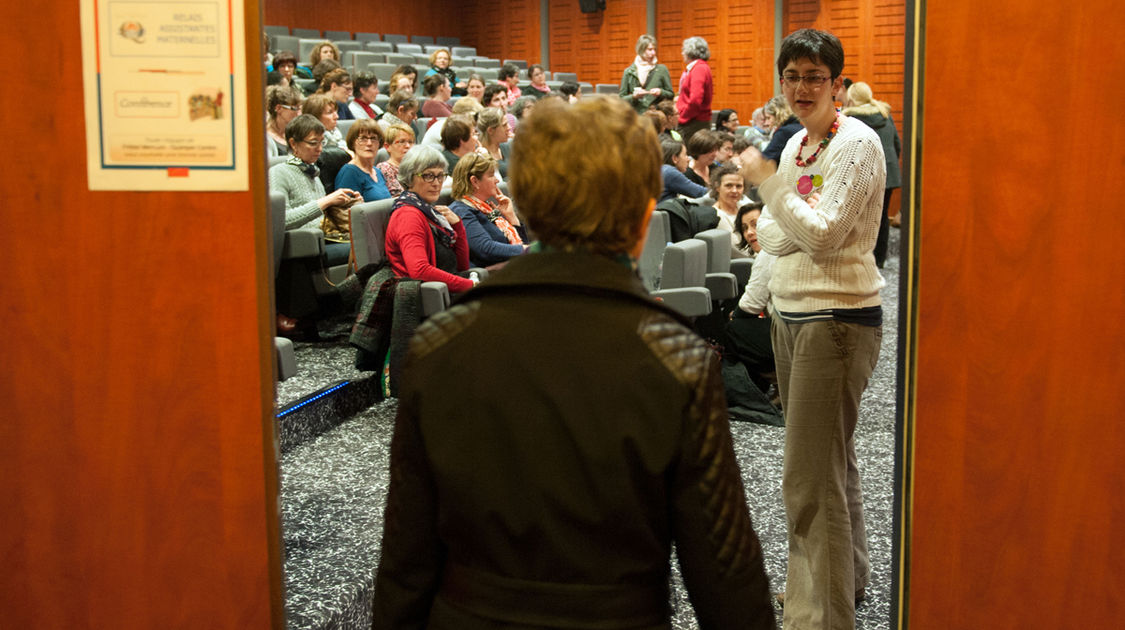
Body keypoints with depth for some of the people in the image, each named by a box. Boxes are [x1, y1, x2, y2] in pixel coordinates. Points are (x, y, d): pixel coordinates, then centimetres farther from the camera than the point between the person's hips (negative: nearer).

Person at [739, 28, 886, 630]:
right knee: (829, 459, 20)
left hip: (838, 318, -8)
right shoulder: (795, 142, 12)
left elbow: (822, 233, -21)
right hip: (791, 312, 8)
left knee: (812, 477, -7)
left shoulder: (857, 143, -12)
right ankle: (846, 575, 36)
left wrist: (766, 179, -14)